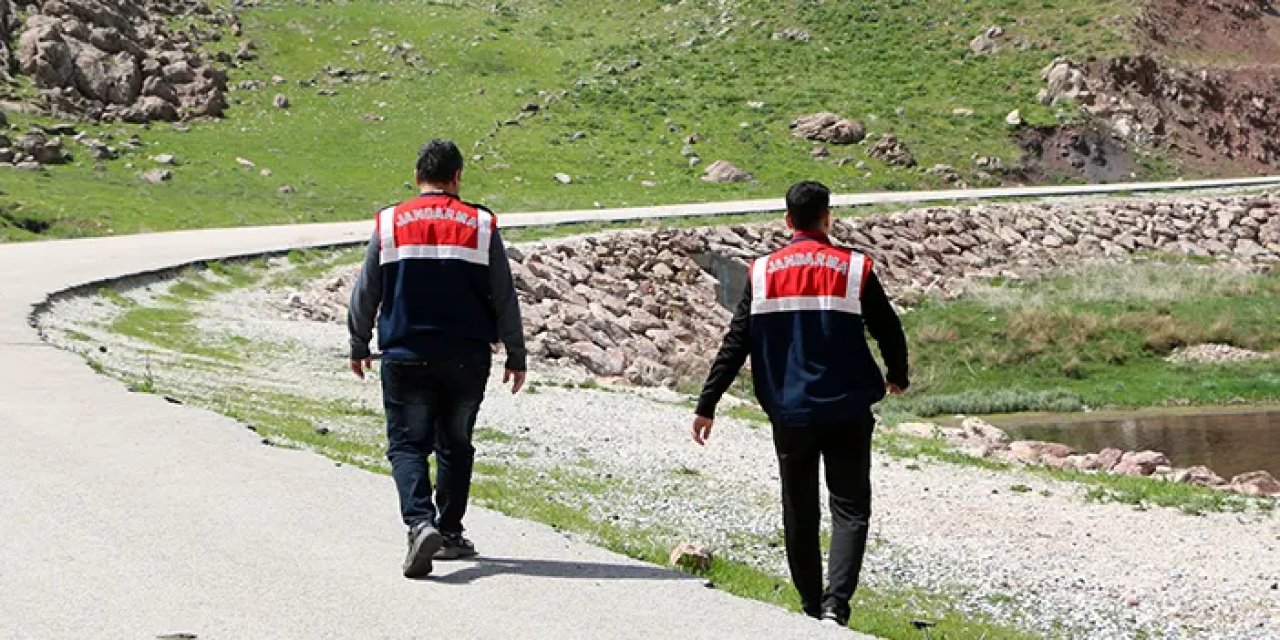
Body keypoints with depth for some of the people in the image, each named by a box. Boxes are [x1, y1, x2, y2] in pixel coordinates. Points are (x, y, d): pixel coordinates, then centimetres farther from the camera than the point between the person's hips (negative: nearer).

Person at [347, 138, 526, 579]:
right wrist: (516, 357, 12)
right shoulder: (481, 226, 0)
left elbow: (365, 294, 7)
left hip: (406, 358, -1)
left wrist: (359, 347, 21)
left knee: (407, 444, 2)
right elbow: (505, 299, 3)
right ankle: (450, 533, 19)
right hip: (467, 360, 1)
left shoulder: (390, 224, 0)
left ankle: (420, 522, -20)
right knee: (455, 445, 15)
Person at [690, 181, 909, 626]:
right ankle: (835, 604, -17)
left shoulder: (763, 272, 1)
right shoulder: (855, 269, -3)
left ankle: (812, 607, 20)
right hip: (847, 412, -2)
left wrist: (707, 405, 2)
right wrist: (897, 377, 25)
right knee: (849, 509, 1)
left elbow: (735, 344, -1)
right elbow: (889, 330, 4)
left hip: (789, 414, 2)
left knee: (799, 512, 14)